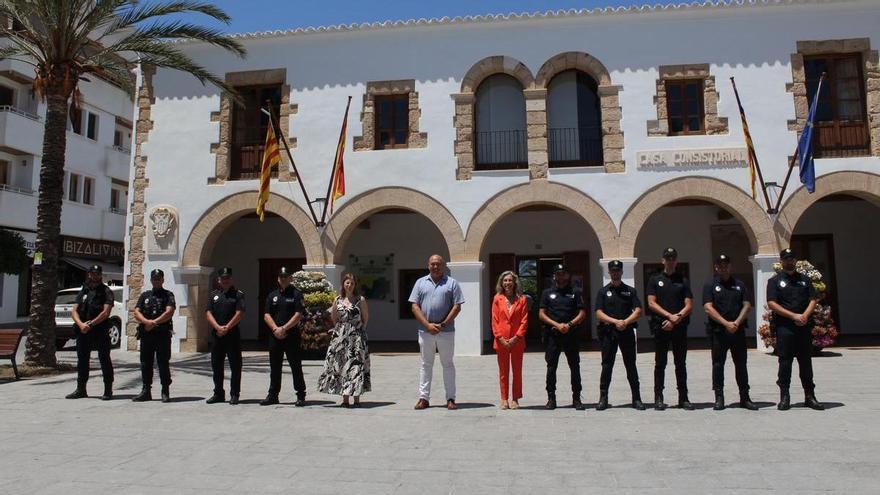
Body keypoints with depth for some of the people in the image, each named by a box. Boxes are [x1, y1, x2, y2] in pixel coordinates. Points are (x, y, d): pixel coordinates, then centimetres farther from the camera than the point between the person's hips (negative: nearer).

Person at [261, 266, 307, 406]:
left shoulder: (296, 294, -1)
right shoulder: (272, 295, 14)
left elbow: (298, 315, -9)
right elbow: (266, 315, 8)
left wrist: (284, 328, -14)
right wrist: (275, 328, -8)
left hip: (292, 336, -5)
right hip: (275, 336, 5)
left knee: (296, 367, -2)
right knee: (274, 367, 11)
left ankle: (301, 396, 5)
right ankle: (272, 395, 20)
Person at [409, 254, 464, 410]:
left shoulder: (452, 283, 4)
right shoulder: (420, 282, 8)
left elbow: (457, 307, -2)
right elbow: (414, 306, 2)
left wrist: (443, 324, -11)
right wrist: (428, 325, -9)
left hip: (446, 331, -1)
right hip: (425, 331, 2)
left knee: (448, 364, 6)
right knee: (426, 364, 8)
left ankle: (450, 399, 12)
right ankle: (424, 398, 13)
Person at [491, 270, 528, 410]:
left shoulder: (521, 299, 2)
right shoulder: (497, 299, 3)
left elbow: (524, 321, -1)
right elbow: (494, 320, 0)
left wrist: (516, 337, -10)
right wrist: (500, 338, -8)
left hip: (517, 341, 0)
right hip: (501, 341, 0)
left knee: (517, 371, 6)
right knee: (503, 372, 8)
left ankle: (515, 399, 16)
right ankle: (504, 399, 16)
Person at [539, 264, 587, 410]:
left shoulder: (576, 292, 8)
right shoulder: (547, 293, 9)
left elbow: (582, 313, 3)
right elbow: (541, 314, 3)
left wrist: (569, 324, -12)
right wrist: (557, 325, -10)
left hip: (571, 334, 0)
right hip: (552, 334, 0)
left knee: (575, 367, 3)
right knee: (551, 367, 2)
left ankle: (576, 398, 11)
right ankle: (551, 398, 9)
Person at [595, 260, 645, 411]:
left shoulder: (630, 291, 11)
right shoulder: (603, 292, 8)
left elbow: (638, 311, 0)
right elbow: (599, 313, -2)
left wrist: (626, 322, -16)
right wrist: (615, 321, -15)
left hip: (627, 331, 1)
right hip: (608, 332, 0)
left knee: (631, 365, 4)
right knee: (607, 365, 2)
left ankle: (636, 398, 11)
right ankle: (603, 398, 7)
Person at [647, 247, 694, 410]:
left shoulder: (683, 281, 9)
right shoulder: (655, 280, 7)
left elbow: (689, 305, 2)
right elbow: (651, 303, -2)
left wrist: (676, 319, -11)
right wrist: (670, 315, -12)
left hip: (679, 328, 1)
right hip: (660, 327, -1)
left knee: (681, 363, 6)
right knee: (660, 363, 3)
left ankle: (683, 398, 13)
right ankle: (658, 398, 7)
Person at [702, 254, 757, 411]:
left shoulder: (739, 284, 12)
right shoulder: (710, 285, 3)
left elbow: (747, 305, 5)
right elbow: (708, 308, -7)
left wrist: (737, 322, -11)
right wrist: (726, 323, -15)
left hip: (738, 330, 3)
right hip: (718, 331, -2)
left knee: (741, 364, 7)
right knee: (718, 365, 1)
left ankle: (745, 398, 14)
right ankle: (719, 398, 8)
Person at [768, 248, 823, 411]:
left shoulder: (805, 280, 15)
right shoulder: (774, 281, 4)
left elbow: (813, 300, 8)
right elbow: (772, 304, -6)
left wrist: (805, 315, -11)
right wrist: (794, 316, -13)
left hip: (804, 327, 3)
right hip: (784, 327, -3)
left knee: (806, 362, 7)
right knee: (785, 362, -1)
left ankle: (810, 396, 14)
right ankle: (784, 397, 4)